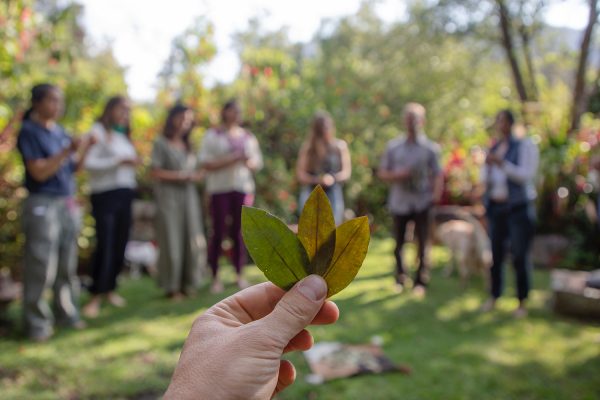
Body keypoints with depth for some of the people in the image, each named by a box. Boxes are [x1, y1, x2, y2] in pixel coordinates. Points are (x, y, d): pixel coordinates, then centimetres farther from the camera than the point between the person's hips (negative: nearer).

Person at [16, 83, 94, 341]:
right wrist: (67, 150, -21)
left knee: (68, 265, 11)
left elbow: (74, 167, 12)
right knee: (41, 267, -2)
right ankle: (37, 323, 9)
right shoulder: (29, 131, -7)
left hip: (68, 204, 7)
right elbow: (39, 172, -15)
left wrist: (84, 149, -3)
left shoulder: (60, 132, 12)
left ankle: (66, 313, 23)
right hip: (42, 205, -7)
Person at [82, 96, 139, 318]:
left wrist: (134, 163, 6)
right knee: (105, 245, -10)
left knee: (120, 245, 7)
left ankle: (110, 289, 21)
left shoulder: (124, 135, 20)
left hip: (125, 195, 7)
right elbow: (89, 163, -13)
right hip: (105, 194, -7)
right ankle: (95, 296, 0)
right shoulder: (98, 131, -2)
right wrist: (119, 161, -17)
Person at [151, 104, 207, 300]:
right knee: (171, 241, -4)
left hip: (189, 196, 5)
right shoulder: (161, 144, 1)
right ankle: (172, 287, 6)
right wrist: (180, 175, -9)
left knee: (193, 239, 1)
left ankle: (188, 284, 13)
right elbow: (155, 173, -6)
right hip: (169, 196, -5)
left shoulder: (188, 145, 18)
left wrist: (196, 176, -3)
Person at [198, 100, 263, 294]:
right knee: (218, 232, -4)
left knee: (239, 232, 3)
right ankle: (215, 277, 4)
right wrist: (232, 159, -15)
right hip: (220, 189, -3)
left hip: (243, 188, 3)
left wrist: (247, 161, -6)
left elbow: (257, 163, 17)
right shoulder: (212, 135, 4)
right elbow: (206, 163, -6)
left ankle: (239, 275, 13)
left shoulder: (248, 137, 16)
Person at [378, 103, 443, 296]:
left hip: (422, 202, -1)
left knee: (422, 244, 1)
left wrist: (436, 194, -16)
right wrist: (396, 175, -12)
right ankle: (400, 278, 24)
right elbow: (382, 173, 7)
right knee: (398, 243, 8)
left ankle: (420, 281, 12)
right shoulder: (393, 146, 6)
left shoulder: (430, 148, 4)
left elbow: (437, 175, 0)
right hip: (399, 202, 1)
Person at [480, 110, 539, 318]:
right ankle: (494, 296, 18)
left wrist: (502, 164, -22)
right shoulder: (492, 150, 13)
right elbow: (485, 181, 11)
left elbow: (527, 175, -12)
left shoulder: (525, 146, -3)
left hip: (518, 207, -5)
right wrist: (488, 167, -10)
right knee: (495, 254, 5)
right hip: (495, 207, 5)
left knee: (520, 257, -4)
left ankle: (522, 302, 6)